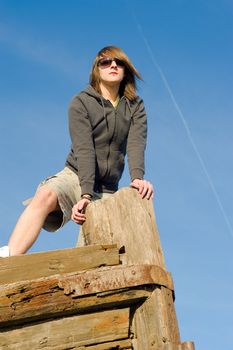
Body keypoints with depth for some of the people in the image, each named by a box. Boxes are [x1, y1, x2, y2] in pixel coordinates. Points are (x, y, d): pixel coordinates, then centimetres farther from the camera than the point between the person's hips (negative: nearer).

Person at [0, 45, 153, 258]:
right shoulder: (81, 103, -2)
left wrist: (138, 177, -33)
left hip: (107, 190, 4)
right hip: (75, 177, -3)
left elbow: (136, 144, -12)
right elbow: (84, 150, -15)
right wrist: (86, 195, -28)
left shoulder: (135, 107, 7)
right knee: (45, 195, -35)